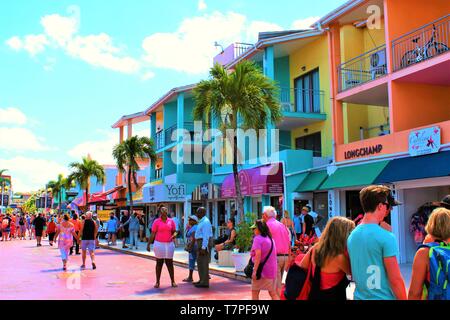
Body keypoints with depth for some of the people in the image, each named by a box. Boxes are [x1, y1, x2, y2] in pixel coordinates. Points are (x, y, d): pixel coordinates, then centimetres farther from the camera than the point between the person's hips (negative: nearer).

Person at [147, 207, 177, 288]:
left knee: (170, 263, 5)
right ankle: (157, 282, 13)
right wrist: (148, 244, -2)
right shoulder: (156, 222, -1)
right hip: (159, 244, -2)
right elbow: (153, 234, 0)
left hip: (169, 244, 2)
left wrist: (174, 235, -12)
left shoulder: (171, 221, 5)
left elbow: (174, 231, 11)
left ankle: (173, 281, 11)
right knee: (159, 263, 5)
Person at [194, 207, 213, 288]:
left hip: (204, 243, -11)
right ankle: (202, 280, 25)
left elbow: (206, 236, -21)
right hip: (201, 243, 11)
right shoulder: (202, 221, 17)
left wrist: (203, 247, -25)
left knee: (204, 263, -7)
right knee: (200, 262, 16)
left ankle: (205, 282, -4)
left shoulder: (205, 222, -16)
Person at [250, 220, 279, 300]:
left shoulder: (257, 238, -9)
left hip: (261, 270, -7)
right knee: (273, 293, 9)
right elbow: (273, 255, 14)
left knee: (255, 292, 7)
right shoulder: (271, 239, 13)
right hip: (272, 270, 7)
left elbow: (258, 255, -20)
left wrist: (254, 271, -22)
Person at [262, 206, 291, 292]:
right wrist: (289, 259, 22)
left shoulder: (267, 225, -4)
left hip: (275, 257, -7)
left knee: (276, 285, -5)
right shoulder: (282, 225, 17)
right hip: (285, 256, 7)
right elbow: (289, 244, 18)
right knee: (279, 283, 15)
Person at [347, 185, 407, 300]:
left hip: (360, 297, 6)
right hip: (383, 297, -6)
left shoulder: (351, 237, 3)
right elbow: (395, 279, -16)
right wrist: (403, 298, -6)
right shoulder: (386, 237, -17)